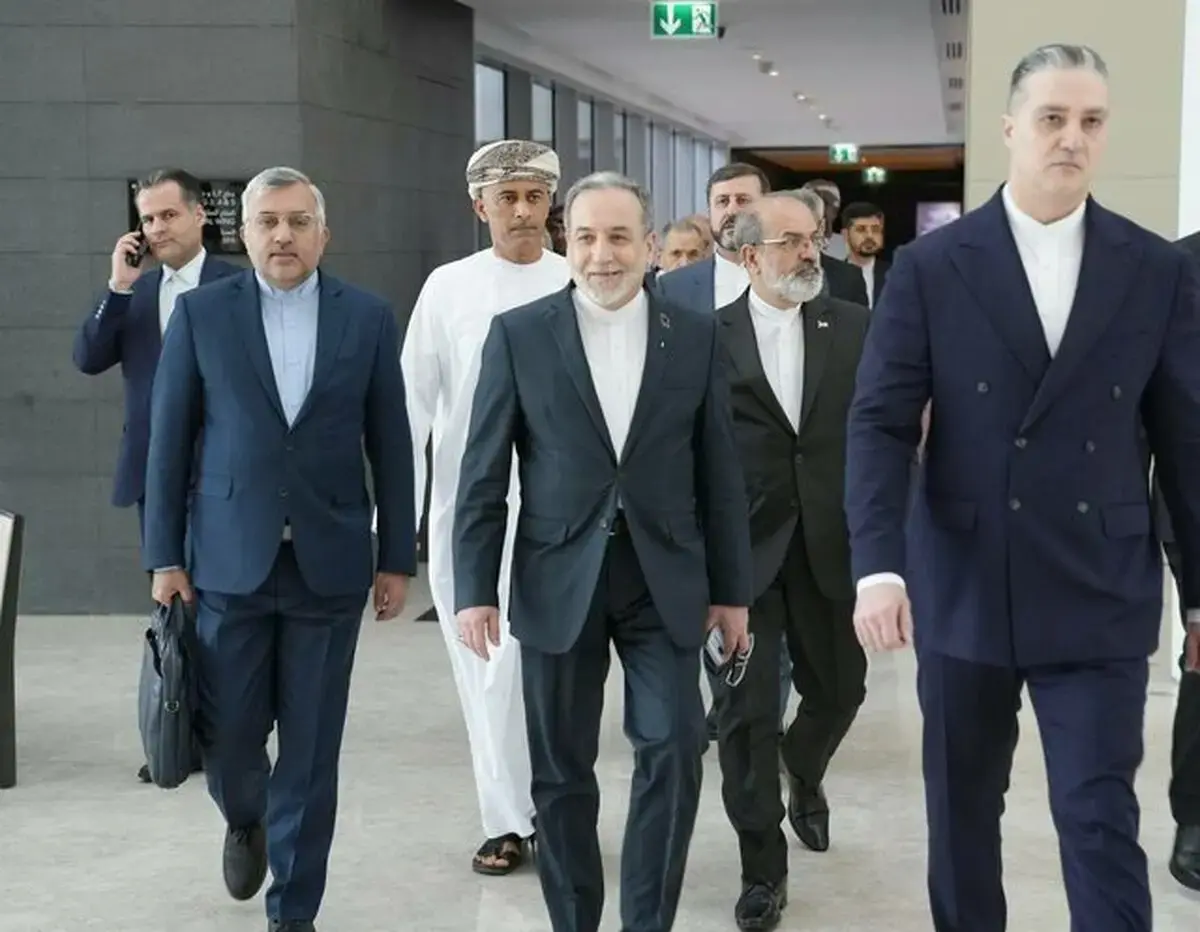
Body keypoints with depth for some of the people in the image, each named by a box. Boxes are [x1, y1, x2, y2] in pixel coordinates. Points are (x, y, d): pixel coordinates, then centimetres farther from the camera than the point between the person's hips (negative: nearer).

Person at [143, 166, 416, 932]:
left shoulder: (369, 318, 3)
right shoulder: (201, 313, 1)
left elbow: (391, 446, 4)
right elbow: (170, 442, 2)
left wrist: (398, 558, 3)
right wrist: (165, 556, -1)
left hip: (330, 562, 0)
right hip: (230, 557, 0)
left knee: (311, 750, 4)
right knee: (227, 733, 5)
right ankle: (246, 820, 39)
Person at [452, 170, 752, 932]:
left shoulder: (696, 334, 3)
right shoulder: (519, 334, 0)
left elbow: (719, 471, 6)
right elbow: (484, 473, 0)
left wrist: (731, 589, 5)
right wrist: (476, 589, -5)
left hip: (664, 582, 1)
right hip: (559, 582, 0)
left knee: (675, 751, -7)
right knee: (563, 771, 8)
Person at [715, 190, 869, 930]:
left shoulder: (856, 327, 2)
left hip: (830, 542, 2)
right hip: (743, 546, -2)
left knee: (839, 688, 15)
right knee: (748, 709, 0)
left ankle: (804, 773, 49)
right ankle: (764, 865, 15)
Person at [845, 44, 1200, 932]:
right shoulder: (931, 266, -2)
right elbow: (880, 424, -7)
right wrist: (878, 565, -20)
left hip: (1100, 595, 0)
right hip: (964, 589, 1)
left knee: (1103, 817, -1)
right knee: (962, 808, 14)